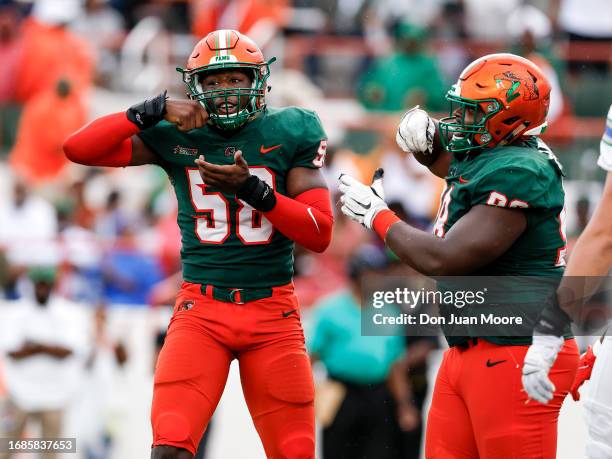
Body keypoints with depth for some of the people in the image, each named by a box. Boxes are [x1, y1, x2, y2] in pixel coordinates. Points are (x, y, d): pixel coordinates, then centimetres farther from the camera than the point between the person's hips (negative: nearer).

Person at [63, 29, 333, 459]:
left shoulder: (287, 134, 0)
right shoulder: (176, 136, 2)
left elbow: (320, 233, -5)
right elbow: (79, 149, -3)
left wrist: (252, 189, -18)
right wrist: (154, 111, -13)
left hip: (273, 314, 0)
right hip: (201, 311, 0)